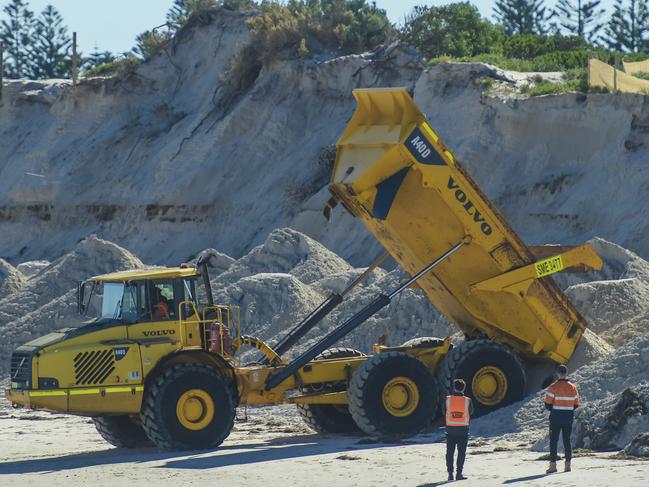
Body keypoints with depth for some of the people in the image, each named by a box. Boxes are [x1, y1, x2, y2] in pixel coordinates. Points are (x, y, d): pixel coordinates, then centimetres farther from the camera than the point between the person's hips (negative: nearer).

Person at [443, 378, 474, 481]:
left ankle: (450, 473, 6)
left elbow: (444, 412, 5)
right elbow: (470, 412, 7)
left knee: (450, 452, 9)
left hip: (450, 429, 1)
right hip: (463, 430, -1)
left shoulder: (447, 399, -6)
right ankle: (459, 473, 1)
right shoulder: (467, 401, -8)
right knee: (461, 452, 6)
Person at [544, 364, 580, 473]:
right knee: (567, 441, 11)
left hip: (556, 417, -4)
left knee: (553, 441, 1)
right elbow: (576, 405, 7)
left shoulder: (553, 387, -11)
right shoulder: (573, 387, 3)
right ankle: (568, 464, 10)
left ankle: (553, 465, -4)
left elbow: (548, 405, -10)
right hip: (568, 418, 4)